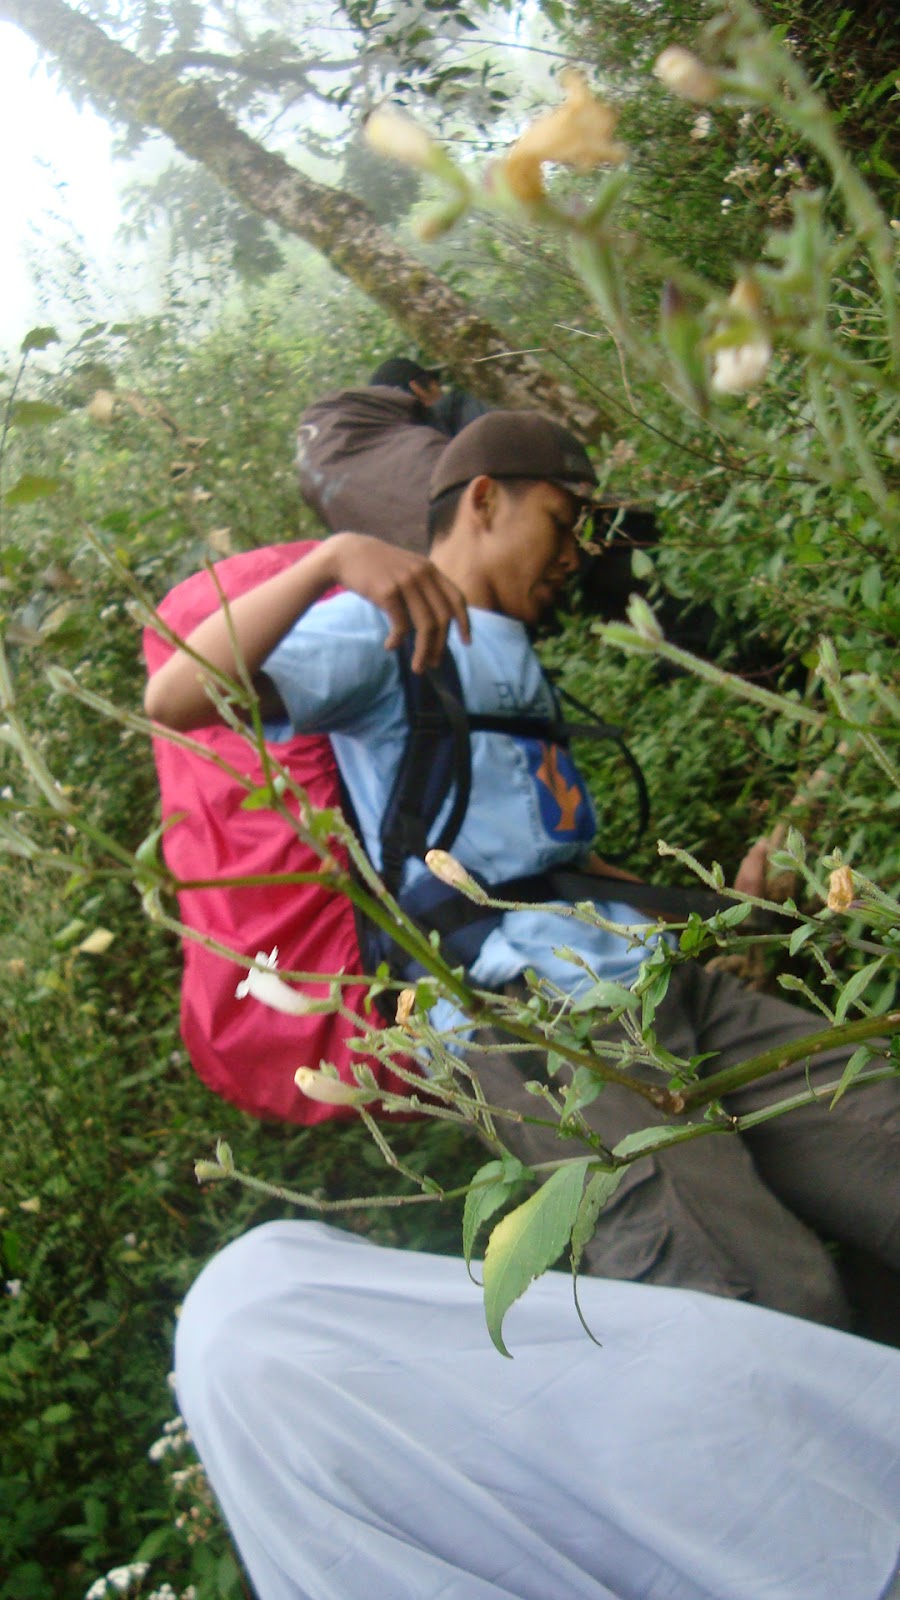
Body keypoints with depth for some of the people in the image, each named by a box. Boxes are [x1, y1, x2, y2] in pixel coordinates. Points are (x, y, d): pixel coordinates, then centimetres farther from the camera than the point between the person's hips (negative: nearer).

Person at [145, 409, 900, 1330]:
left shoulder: (516, 658, 30)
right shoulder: (380, 629, 3)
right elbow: (176, 700, -12)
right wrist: (333, 559, -23)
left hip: (652, 976, 9)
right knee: (781, 1306, -26)